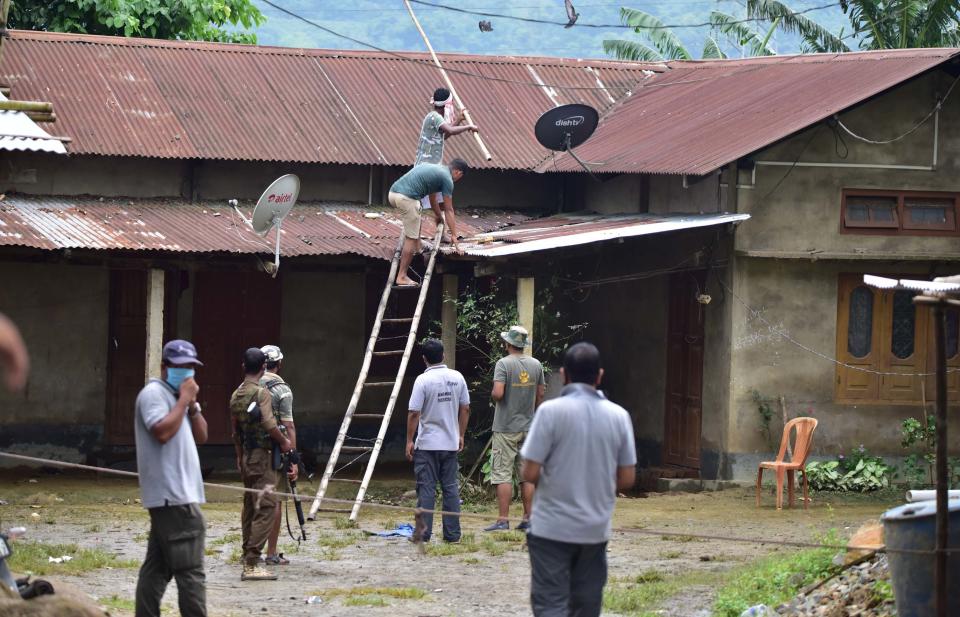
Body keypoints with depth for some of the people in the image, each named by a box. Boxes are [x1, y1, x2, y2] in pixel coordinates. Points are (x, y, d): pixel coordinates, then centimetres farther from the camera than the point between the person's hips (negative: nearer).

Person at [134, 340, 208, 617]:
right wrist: (184, 400, -15)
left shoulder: (178, 396, 21)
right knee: (190, 571, -12)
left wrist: (192, 405, 2)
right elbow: (162, 431, -23)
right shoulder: (153, 393, -9)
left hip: (167, 498, 10)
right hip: (173, 496, -10)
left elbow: (201, 436, 17)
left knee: (157, 568, 10)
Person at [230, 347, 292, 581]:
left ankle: (248, 560, 19)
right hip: (262, 456, -9)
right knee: (266, 507, -11)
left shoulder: (236, 396, 13)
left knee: (250, 508, 15)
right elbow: (269, 424, -25)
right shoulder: (262, 393, -13)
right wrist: (284, 441, -10)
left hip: (246, 457, 9)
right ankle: (252, 564, -18)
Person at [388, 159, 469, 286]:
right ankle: (402, 276, -2)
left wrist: (439, 216, 56)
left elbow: (432, 198, 43)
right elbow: (449, 210, 6)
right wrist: (454, 236, 11)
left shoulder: (434, 168, 28)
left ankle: (416, 251, 28)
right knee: (411, 238, -1)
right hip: (406, 198, -9)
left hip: (393, 192, 9)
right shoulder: (447, 179, 4)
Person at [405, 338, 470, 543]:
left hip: (427, 444, -4)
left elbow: (414, 413, -14)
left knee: (426, 489, 0)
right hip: (451, 443, 4)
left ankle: (424, 533, -1)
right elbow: (465, 409, 8)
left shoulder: (423, 380, -13)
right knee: (451, 488, 9)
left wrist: (409, 440, -5)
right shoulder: (457, 378, 2)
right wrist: (461, 435, 18)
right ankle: (452, 533, 10)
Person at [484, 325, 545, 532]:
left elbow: (498, 393, -23)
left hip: (506, 428, -6)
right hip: (528, 427, 6)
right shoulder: (536, 365, 5)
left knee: (503, 475, -4)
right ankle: (528, 519, 12)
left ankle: (503, 520, -8)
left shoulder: (504, 364, -13)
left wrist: (493, 397, 0)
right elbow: (540, 395, 11)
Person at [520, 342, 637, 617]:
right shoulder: (618, 416, 0)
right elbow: (626, 479, 4)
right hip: (596, 530, 4)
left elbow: (530, 473, -13)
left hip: (552, 529, -4)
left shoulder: (551, 411, -12)